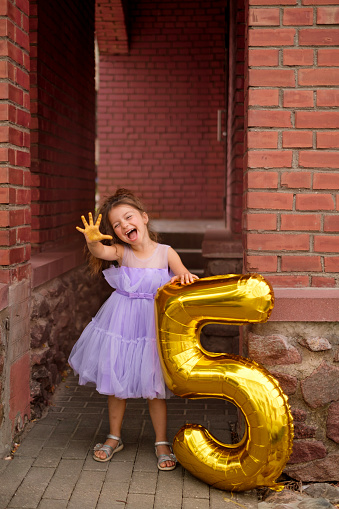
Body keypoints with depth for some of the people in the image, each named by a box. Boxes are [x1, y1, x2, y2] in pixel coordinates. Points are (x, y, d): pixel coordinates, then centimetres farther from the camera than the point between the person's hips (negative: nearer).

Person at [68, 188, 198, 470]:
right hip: (121, 325, 1)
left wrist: (184, 275, -45)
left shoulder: (166, 253, -6)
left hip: (152, 326, -1)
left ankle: (162, 442, 23)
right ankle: (114, 437, 33)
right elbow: (101, 251, -27)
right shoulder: (121, 252, -7)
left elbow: (180, 269, -20)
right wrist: (92, 240, -50)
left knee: (154, 388, 7)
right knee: (116, 385, 14)